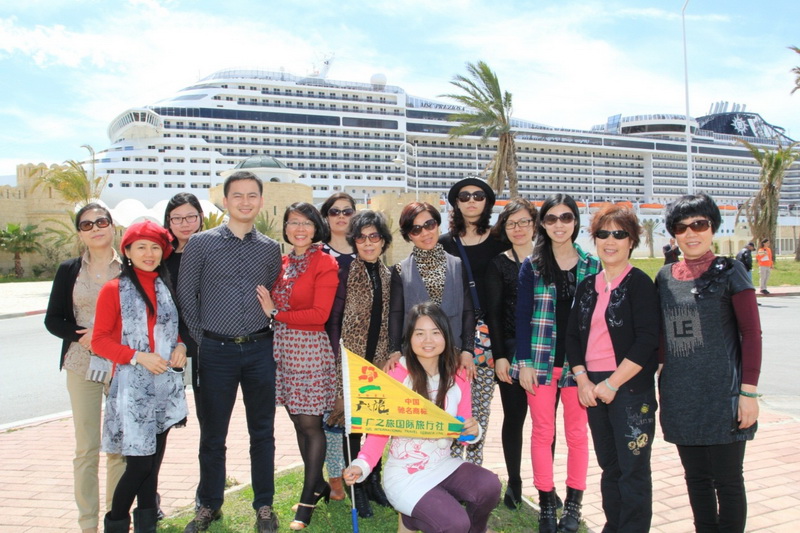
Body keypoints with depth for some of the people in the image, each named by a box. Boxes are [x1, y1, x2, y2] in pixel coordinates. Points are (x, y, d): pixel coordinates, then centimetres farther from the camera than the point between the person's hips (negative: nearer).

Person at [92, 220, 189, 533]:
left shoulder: (167, 287, 11)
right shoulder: (114, 290, -4)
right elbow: (100, 341, -4)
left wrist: (181, 346, -1)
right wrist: (138, 356, -16)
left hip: (166, 384, 5)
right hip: (132, 386, -5)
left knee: (154, 460, 11)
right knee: (139, 463, -6)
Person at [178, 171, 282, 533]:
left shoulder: (270, 249, 7)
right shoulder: (201, 243, -1)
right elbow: (186, 295, 1)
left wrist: (266, 333, 6)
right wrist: (201, 338, -1)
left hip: (260, 350, 2)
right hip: (217, 350, -2)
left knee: (262, 432, 10)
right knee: (213, 434, 9)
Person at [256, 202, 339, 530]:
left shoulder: (325, 263, -7)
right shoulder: (283, 262, 11)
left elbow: (320, 314, -14)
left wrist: (276, 313, -10)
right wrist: (272, 312, -3)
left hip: (311, 349, -6)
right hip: (283, 347, 6)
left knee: (310, 424, 0)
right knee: (298, 420, 12)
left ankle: (308, 498, 13)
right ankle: (318, 484, 29)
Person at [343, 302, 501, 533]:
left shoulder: (458, 377, -1)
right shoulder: (397, 376, -14)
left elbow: (464, 432, 3)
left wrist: (473, 430, -21)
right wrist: (362, 464, -28)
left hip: (443, 464, 4)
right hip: (405, 475, -4)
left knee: (489, 486, -24)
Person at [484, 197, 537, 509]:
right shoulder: (498, 264, 1)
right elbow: (494, 313, -2)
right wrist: (499, 356, -8)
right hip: (512, 350, -2)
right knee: (514, 417, 6)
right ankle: (514, 482, 21)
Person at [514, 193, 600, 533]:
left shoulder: (592, 266, 5)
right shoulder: (531, 266, 3)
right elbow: (523, 316, 0)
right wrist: (524, 362, -7)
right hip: (540, 360, 0)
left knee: (577, 433, 7)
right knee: (542, 432, 5)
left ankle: (573, 505, 21)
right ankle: (546, 505, 18)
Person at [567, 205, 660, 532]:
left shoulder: (639, 283, -6)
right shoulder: (587, 286, 10)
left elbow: (647, 341, -13)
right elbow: (573, 336, 10)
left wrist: (612, 384, -15)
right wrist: (582, 380, -3)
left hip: (630, 388, -5)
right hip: (592, 388, 5)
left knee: (633, 468, 1)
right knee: (609, 465, 15)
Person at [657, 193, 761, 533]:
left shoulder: (729, 272, -4)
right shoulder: (665, 277, 8)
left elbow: (751, 333, -6)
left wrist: (749, 391, -11)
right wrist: (660, 383, 11)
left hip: (722, 394, -4)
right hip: (680, 396, 4)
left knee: (727, 481, 6)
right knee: (696, 479, 15)